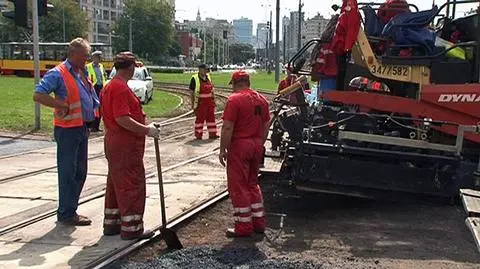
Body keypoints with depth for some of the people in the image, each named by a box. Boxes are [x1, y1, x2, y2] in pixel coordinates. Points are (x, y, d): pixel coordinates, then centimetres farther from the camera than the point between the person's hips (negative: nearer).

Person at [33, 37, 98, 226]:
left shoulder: (82, 74, 15)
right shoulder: (58, 74, -11)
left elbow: (93, 100, 25)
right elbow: (38, 95, -21)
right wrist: (63, 105, -21)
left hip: (82, 128, 9)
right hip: (68, 130, -9)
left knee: (80, 172, 14)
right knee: (68, 173, -2)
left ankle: (70, 210, 25)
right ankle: (66, 214, 7)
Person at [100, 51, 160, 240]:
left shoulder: (109, 86, 15)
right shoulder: (121, 88, -18)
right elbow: (122, 119, -24)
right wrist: (147, 130, -20)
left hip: (113, 141, 11)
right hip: (126, 145, -11)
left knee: (116, 184, 16)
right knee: (132, 185, -4)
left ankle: (111, 224, 24)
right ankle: (131, 228, 2)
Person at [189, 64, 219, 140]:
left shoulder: (208, 77, 9)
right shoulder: (195, 79, -9)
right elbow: (192, 92, -6)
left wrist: (213, 100, 13)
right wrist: (193, 104, -8)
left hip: (210, 101, 6)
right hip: (200, 102, -6)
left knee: (211, 117, 7)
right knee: (200, 118, 1)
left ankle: (212, 134, 14)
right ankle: (198, 135, 11)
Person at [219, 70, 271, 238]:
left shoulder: (234, 100, -14)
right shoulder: (261, 99, 9)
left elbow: (228, 127, -18)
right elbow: (266, 125, 13)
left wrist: (223, 150, -11)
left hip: (239, 146, -7)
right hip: (256, 145, 8)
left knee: (238, 186, 2)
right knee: (252, 184, 19)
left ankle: (244, 227, 6)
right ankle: (259, 222, 23)